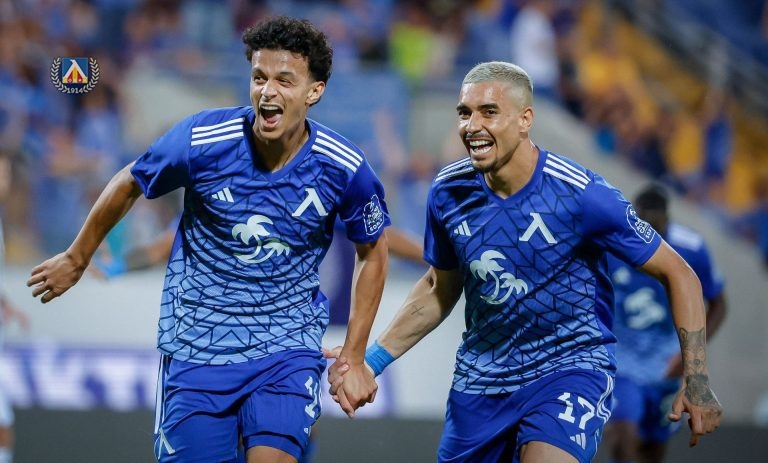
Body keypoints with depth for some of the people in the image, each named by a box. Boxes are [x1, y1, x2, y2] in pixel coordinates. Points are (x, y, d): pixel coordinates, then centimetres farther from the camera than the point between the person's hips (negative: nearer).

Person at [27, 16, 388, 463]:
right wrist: (76, 259, 16)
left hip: (288, 346, -1)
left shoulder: (346, 169, -14)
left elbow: (373, 253, 5)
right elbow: (128, 186, 4)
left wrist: (354, 358, 5)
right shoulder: (202, 140, -16)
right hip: (197, 344, 1)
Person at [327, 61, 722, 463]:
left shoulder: (580, 195, -18)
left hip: (569, 367, -5)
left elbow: (678, 275, -9)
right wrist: (372, 360, 7)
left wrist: (696, 380, -15)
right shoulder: (448, 191, -4)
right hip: (479, 378, 5)